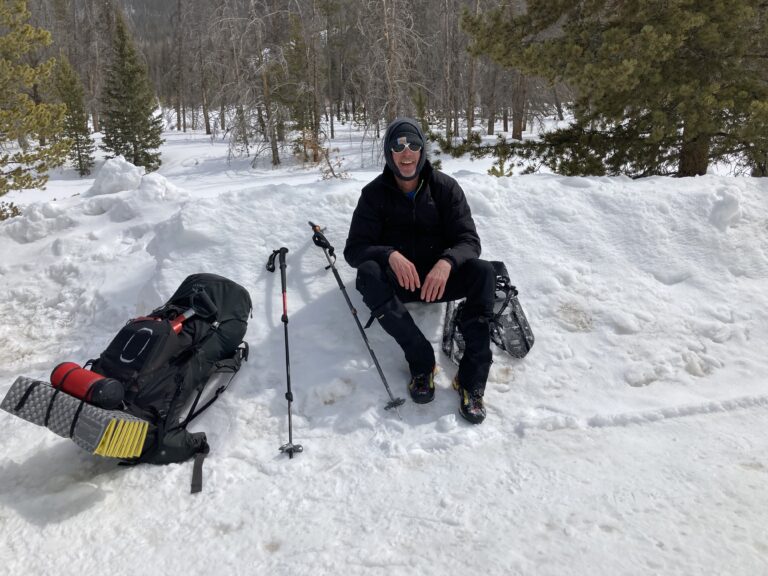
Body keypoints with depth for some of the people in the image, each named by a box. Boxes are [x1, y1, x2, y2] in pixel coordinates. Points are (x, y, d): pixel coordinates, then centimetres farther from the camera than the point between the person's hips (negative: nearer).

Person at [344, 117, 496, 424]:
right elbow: (354, 248, -9)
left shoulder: (445, 188, -1)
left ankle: (472, 380, -29)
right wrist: (390, 255, -32)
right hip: (396, 280, 0)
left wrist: (447, 263, -32)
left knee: (483, 271, -28)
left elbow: (469, 240, -7)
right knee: (368, 273, -33)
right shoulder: (374, 193, -2)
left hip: (439, 277, 1)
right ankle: (421, 361, -30)